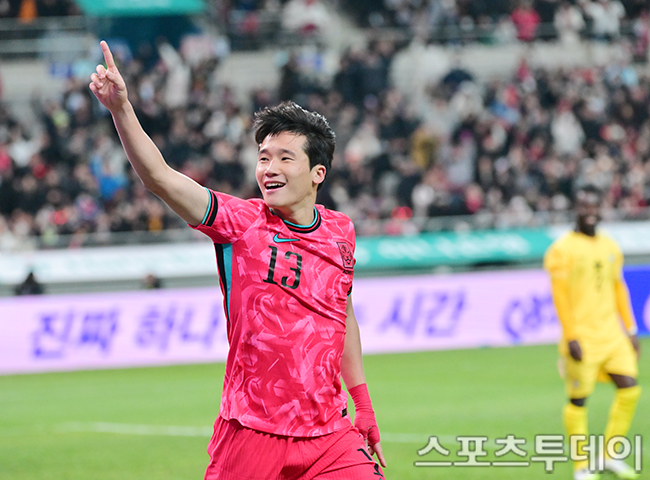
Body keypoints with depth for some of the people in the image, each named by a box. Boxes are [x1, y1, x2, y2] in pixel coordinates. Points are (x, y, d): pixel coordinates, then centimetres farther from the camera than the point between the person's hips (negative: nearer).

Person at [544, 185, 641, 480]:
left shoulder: (610, 247, 13)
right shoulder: (562, 249, -6)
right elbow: (560, 295, -10)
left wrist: (630, 330, 15)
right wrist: (571, 336, -16)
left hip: (612, 335, 6)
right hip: (582, 339, -6)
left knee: (629, 389, -3)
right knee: (578, 400, -2)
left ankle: (609, 456, 8)